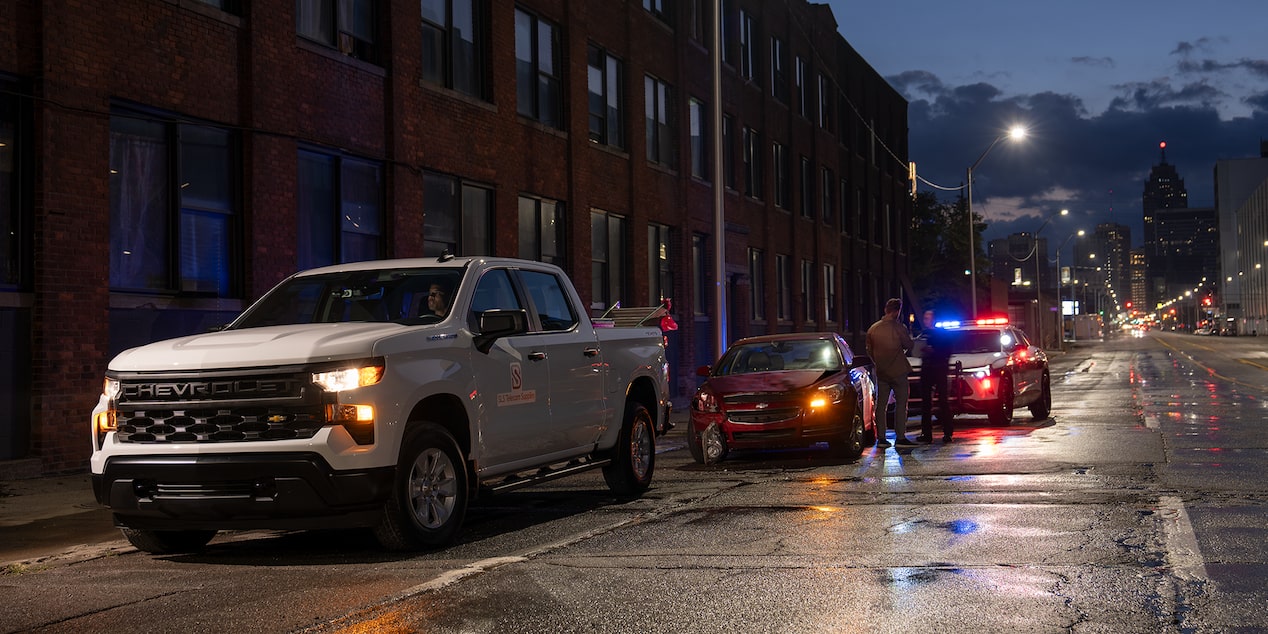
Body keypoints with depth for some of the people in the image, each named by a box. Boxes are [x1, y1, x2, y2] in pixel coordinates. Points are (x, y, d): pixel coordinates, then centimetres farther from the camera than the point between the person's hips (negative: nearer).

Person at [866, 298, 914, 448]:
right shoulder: (899, 328, -12)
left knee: (881, 405, 8)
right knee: (901, 404, 2)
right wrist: (908, 335, 16)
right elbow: (909, 346, -2)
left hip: (881, 372, 4)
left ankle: (881, 438, 6)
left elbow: (869, 351, 10)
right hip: (898, 371, -4)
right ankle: (900, 437, -1)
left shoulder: (873, 329, 2)